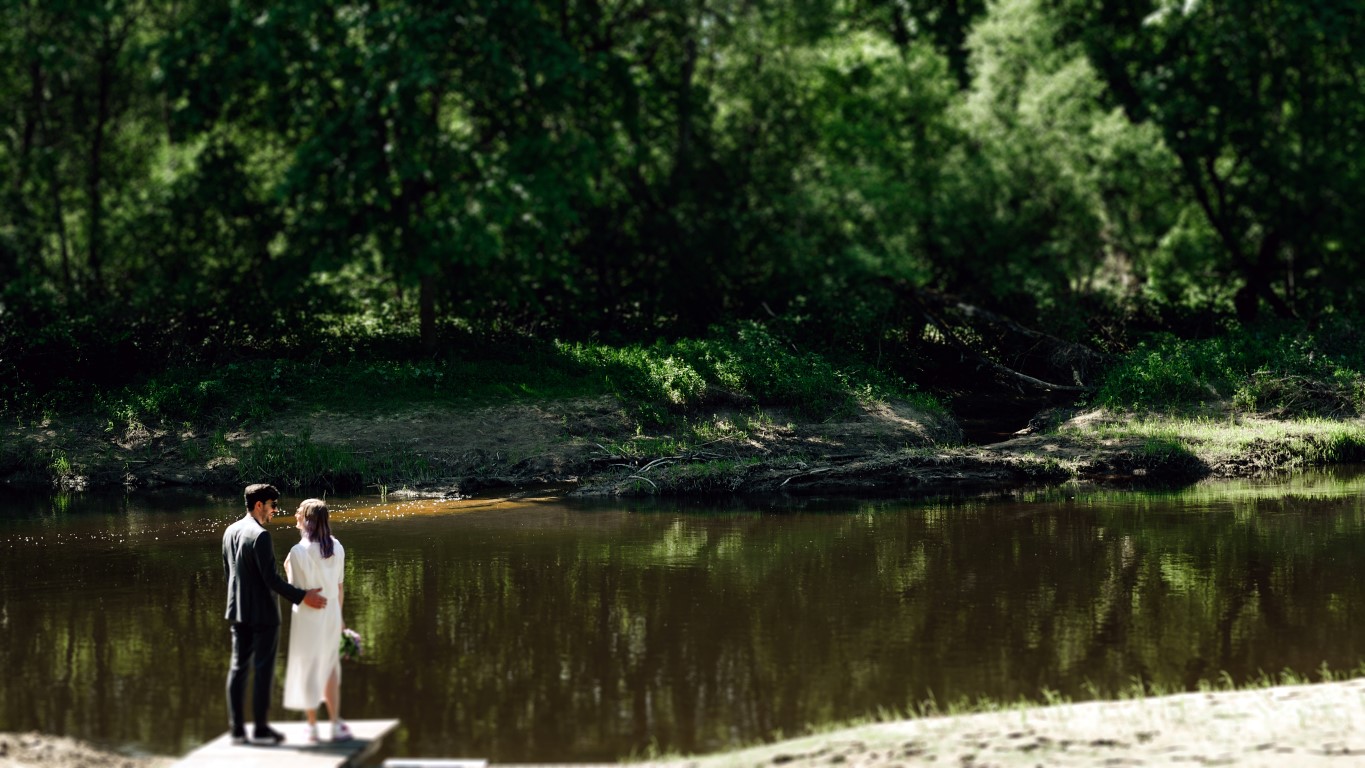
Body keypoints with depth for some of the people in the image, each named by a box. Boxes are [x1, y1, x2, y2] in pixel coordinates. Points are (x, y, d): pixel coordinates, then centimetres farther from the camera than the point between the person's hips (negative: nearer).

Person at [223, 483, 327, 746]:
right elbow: (271, 579, -22)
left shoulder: (230, 532, 5)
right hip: (263, 613, -8)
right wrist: (302, 597, -16)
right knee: (263, 669, 0)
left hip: (238, 610, 8)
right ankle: (260, 729, 3)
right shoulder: (260, 536, -20)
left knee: (238, 667, 10)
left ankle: (236, 728, 11)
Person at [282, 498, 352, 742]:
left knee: (309, 669, 8)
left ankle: (312, 727, 14)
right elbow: (340, 586, 5)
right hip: (331, 612, 5)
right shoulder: (336, 547, -1)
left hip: (309, 615, -4)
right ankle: (336, 725, 11)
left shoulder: (298, 552, -17)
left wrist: (288, 570, 1)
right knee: (330, 667, 16)